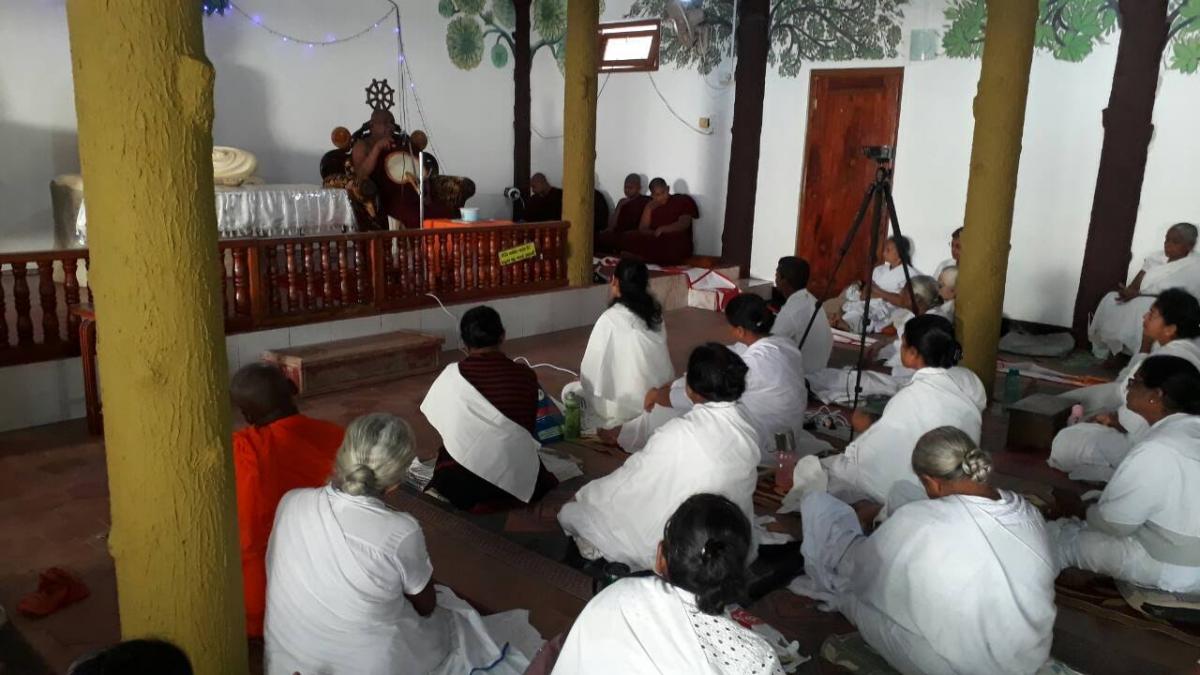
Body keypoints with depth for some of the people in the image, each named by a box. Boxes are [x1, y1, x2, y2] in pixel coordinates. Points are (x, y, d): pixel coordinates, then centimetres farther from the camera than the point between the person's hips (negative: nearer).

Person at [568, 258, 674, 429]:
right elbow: (663, 361, 7)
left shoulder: (610, 319, -20)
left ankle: (612, 423, 8)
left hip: (626, 405, -6)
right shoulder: (655, 314, -1)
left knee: (570, 391, 18)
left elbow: (593, 368, -13)